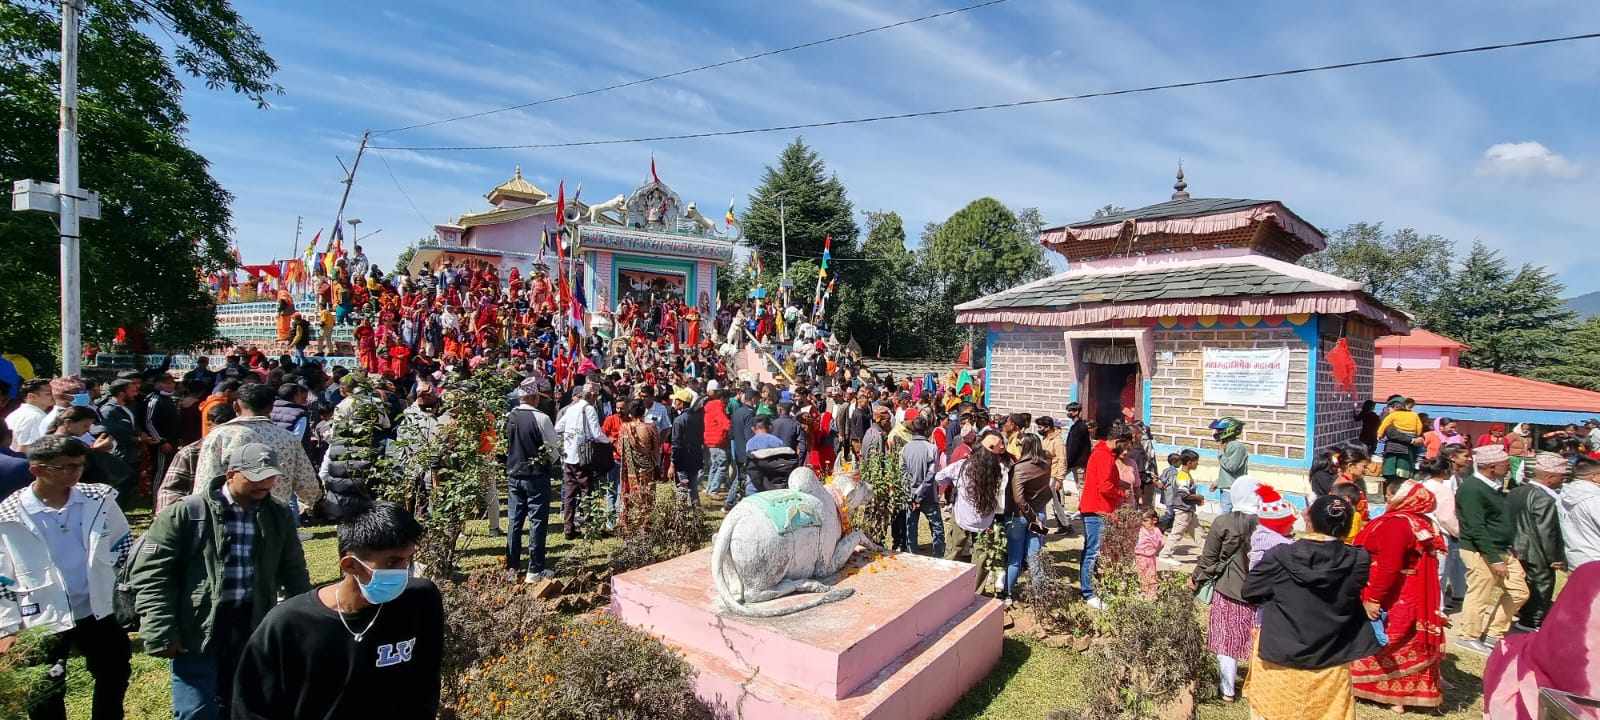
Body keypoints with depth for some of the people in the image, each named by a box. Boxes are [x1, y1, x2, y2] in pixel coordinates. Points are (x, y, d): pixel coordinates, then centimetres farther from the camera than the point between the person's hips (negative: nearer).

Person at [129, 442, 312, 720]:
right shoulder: (185, 513, -9)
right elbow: (152, 574, -8)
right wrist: (161, 633, -13)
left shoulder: (279, 516, 3)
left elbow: (293, 572, 12)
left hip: (253, 632, 4)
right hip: (197, 632, -3)